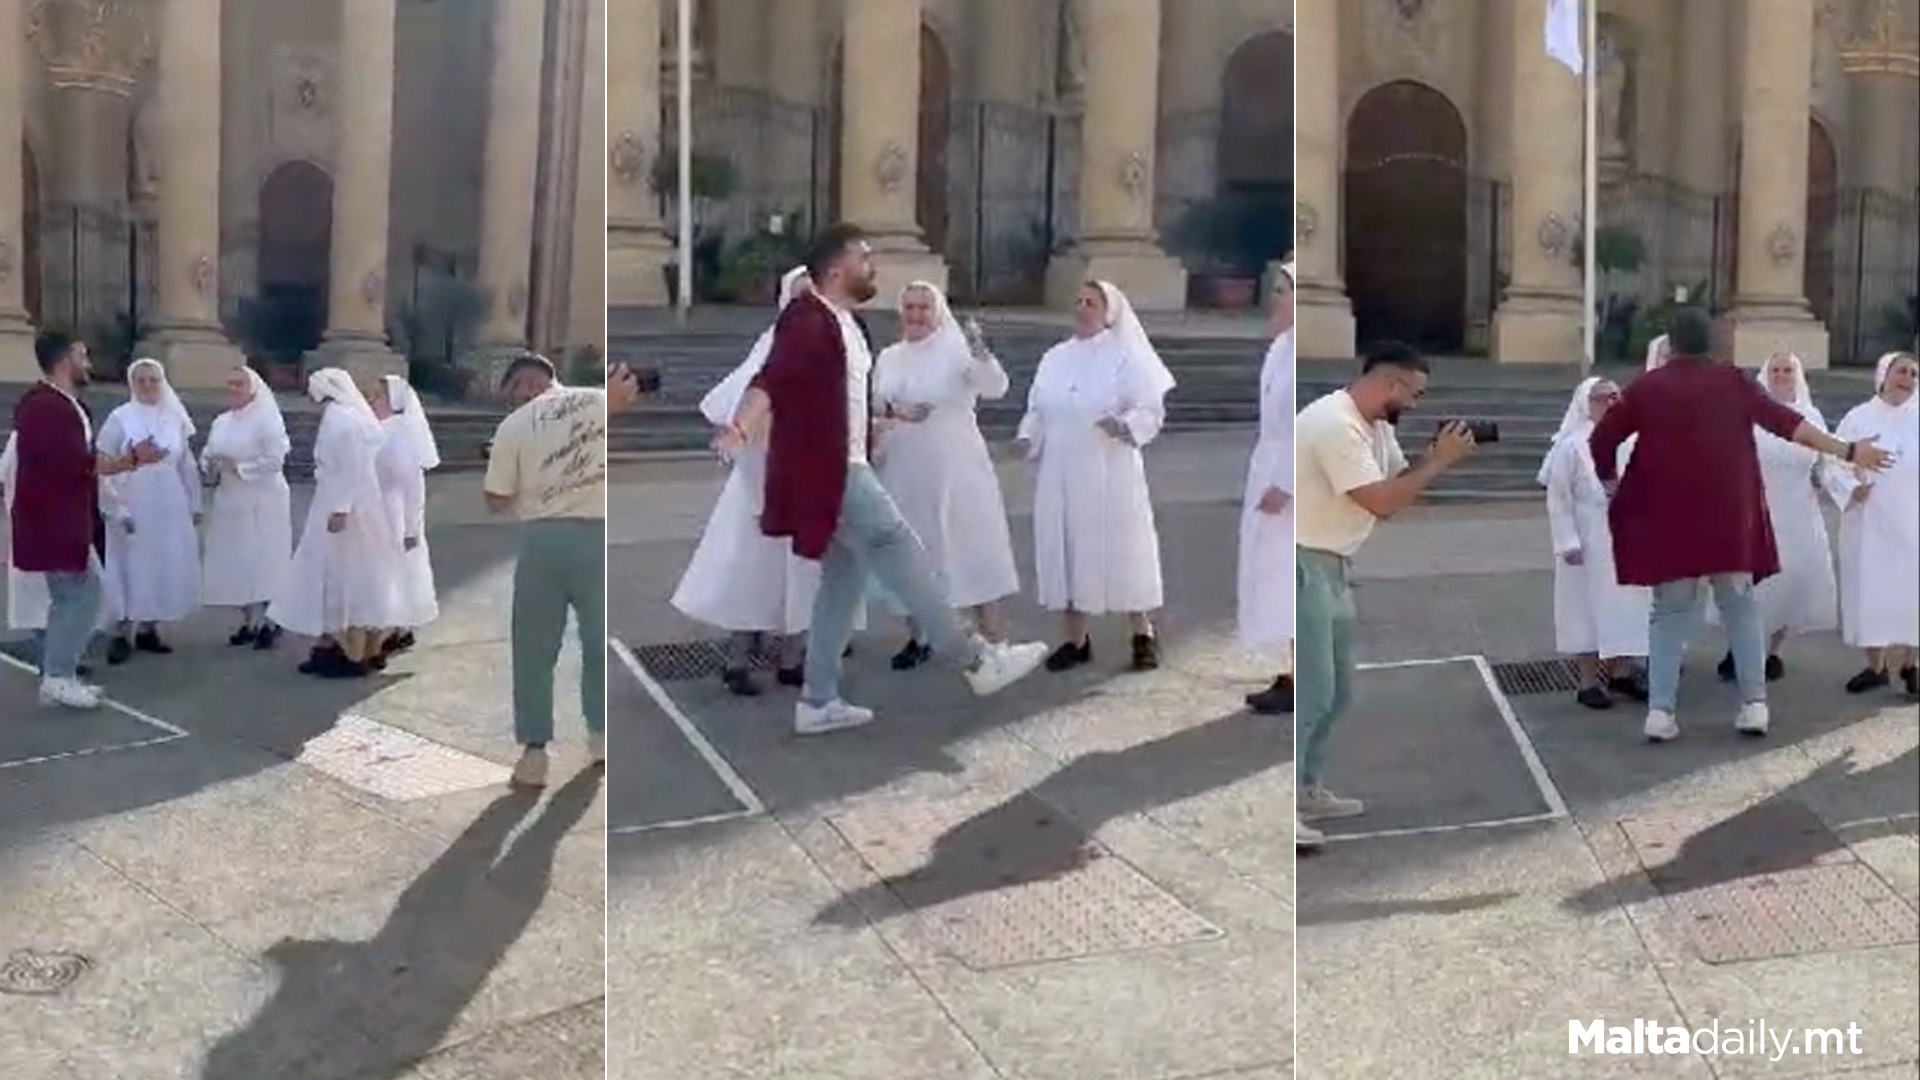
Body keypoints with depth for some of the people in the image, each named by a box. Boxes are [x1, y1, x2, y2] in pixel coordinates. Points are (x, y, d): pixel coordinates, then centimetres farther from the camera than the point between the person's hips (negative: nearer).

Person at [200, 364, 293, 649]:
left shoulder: (267, 420, -8)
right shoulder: (221, 422, 14)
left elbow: (274, 460, -16)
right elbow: (207, 456, 17)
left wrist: (238, 468, -18)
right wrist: (211, 467, -5)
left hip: (261, 503, -7)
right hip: (229, 502, 7)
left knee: (262, 562, -7)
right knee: (234, 563, 7)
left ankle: (269, 622, 0)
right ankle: (249, 621, 16)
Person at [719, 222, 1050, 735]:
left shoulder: (844, 324, 17)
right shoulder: (808, 321, -14)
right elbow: (770, 379, -30)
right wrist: (739, 429, -46)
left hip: (845, 468, 11)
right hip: (826, 470, -11)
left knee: (845, 578, 11)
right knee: (898, 550, -8)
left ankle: (818, 701, 15)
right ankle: (975, 659, -2)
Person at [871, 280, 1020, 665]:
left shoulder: (957, 349, -4)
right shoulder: (888, 358, 10)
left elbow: (996, 388, -19)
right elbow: (873, 409, 12)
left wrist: (981, 354, -38)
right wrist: (894, 413, -10)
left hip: (955, 471, -4)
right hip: (904, 473, 4)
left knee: (974, 546, -2)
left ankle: (992, 639, 4)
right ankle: (917, 638, 23)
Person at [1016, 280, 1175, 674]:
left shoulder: (1126, 356, -3)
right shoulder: (1054, 358, 12)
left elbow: (1152, 409, -8)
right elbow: (1037, 410, 16)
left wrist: (1125, 426, -27)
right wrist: (1028, 439, -2)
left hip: (1110, 475, -5)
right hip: (1061, 476, 5)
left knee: (1122, 550, 1)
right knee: (1066, 552, 6)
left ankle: (1143, 636, 14)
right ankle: (1075, 639, 15)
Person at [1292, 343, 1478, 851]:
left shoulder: (1377, 426, 10)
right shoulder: (1335, 424, -22)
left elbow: (1400, 480, 16)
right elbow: (1383, 502, -24)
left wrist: (1437, 456, -1)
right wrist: (1442, 460, -15)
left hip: (1332, 567, 11)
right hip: (1304, 567, -11)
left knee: (1335, 691, 16)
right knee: (1310, 692, -9)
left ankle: (1306, 791, 27)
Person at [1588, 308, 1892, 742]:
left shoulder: (1647, 386, 3)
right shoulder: (1735, 380, 2)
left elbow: (1601, 439, 3)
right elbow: (1785, 421, -4)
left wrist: (1612, 483, 19)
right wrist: (1847, 450, -4)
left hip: (1668, 516, 0)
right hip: (1727, 514, 0)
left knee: (1670, 612, 8)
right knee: (1740, 606, 13)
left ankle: (1659, 710, 0)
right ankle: (1754, 704, 9)